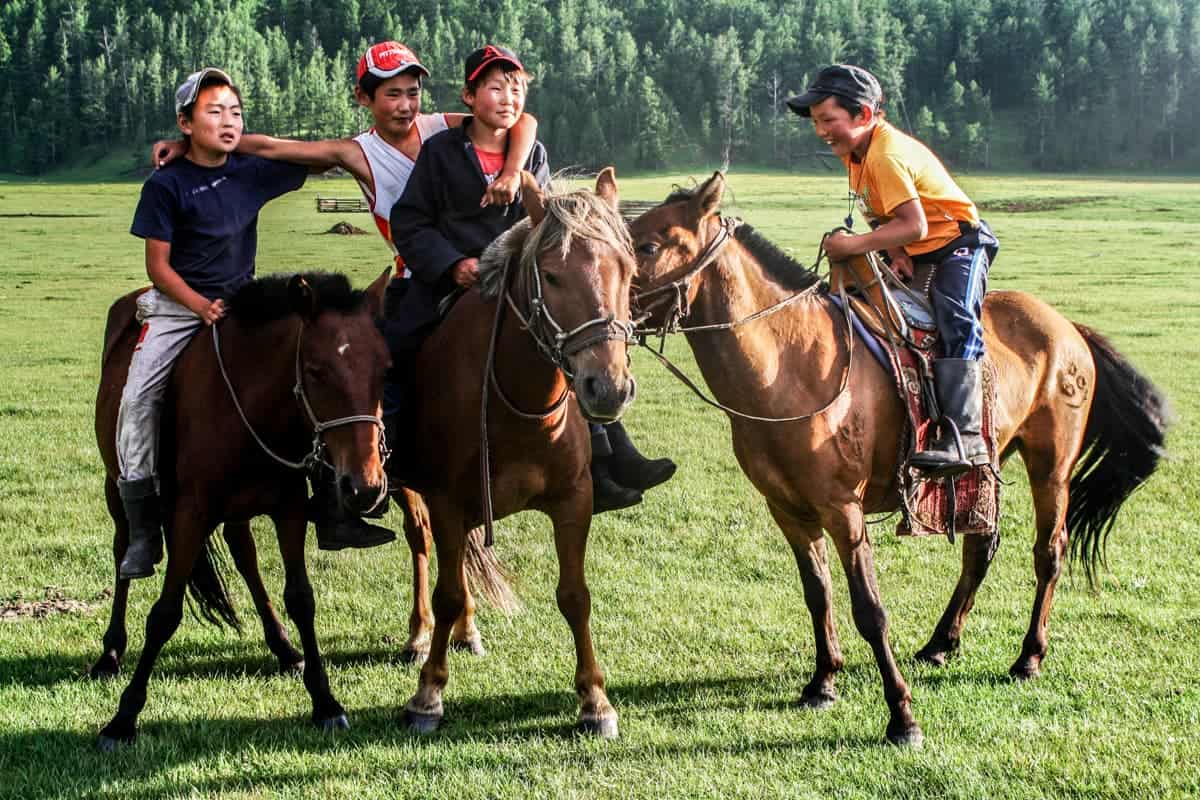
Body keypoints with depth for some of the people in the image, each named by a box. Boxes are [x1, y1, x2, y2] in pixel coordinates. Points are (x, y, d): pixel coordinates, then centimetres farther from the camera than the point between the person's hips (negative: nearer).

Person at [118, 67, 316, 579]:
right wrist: (202, 307, -18)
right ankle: (143, 532, -14)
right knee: (137, 397, -19)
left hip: (241, 301, 3)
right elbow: (158, 266, -7)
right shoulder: (166, 186, -5)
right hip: (178, 305, -3)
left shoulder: (252, 173, 5)